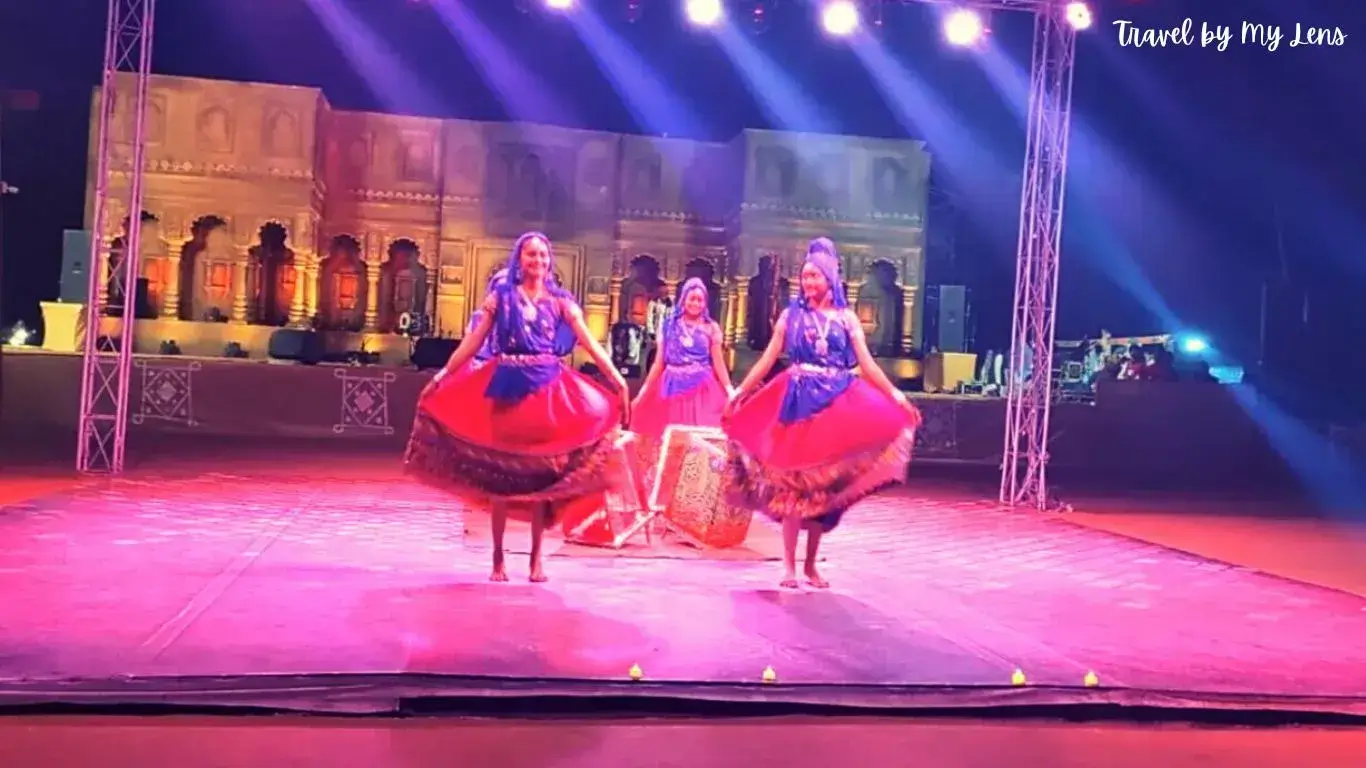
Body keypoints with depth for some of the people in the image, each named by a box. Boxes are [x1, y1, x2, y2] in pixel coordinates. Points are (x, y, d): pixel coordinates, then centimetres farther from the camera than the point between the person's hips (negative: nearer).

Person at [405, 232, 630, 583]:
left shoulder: (560, 301, 8)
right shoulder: (500, 296, 7)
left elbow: (590, 343, 1)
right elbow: (472, 342, 4)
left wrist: (618, 381, -8)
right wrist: (441, 377, -2)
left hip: (547, 388, 1)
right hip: (506, 386, 0)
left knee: (542, 474, 3)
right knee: (499, 471, 2)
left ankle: (536, 558, 13)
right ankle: (498, 558, 12)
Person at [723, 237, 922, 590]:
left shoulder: (846, 317, 7)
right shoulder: (792, 314, 5)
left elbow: (867, 365, 4)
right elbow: (767, 360, 4)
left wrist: (897, 398, -5)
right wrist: (739, 393, -1)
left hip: (836, 402, 1)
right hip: (798, 401, -1)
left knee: (825, 485, 5)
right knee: (793, 482, -4)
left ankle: (811, 564, 16)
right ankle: (789, 565, 4)